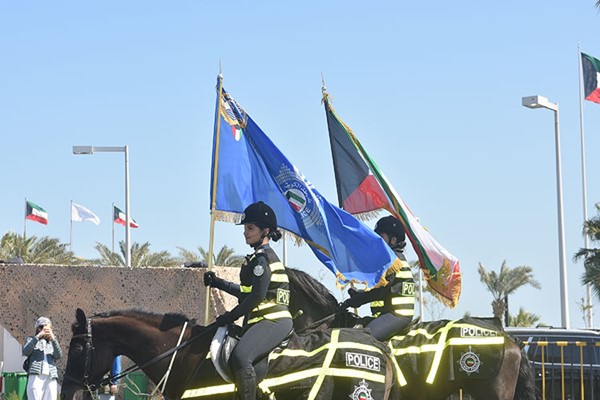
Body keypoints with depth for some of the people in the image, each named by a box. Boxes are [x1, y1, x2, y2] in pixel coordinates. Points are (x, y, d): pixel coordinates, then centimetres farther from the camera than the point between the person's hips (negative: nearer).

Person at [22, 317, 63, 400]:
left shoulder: (52, 343, 26)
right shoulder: (31, 339, 18)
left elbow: (59, 355, 6)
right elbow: (25, 352, -3)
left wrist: (53, 338, -6)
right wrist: (38, 336, -8)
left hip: (51, 378, 3)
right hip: (36, 376, -3)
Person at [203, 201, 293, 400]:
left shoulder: (262, 258, -10)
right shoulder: (261, 257, 22)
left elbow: (257, 296, -18)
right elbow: (246, 291, 30)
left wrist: (230, 316, -11)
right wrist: (218, 283, 26)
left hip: (273, 321, -11)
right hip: (260, 320, 11)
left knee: (240, 356, -33)